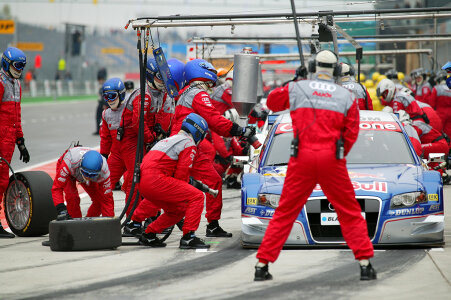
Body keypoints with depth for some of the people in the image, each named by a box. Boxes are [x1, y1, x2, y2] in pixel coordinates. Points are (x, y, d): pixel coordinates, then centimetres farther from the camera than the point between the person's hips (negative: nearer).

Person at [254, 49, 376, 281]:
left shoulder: (296, 89, 5)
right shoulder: (347, 97, 6)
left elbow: (272, 102, 23)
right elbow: (351, 134, 5)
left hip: (302, 158, 0)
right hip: (332, 160, 0)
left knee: (285, 213, 9)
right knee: (350, 213, 11)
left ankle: (262, 265, 7)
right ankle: (365, 265, 6)